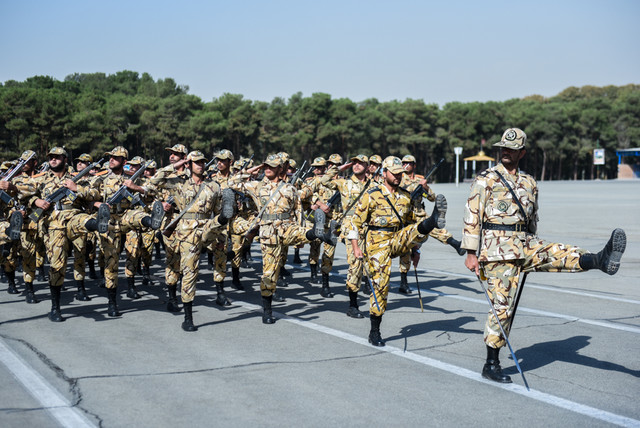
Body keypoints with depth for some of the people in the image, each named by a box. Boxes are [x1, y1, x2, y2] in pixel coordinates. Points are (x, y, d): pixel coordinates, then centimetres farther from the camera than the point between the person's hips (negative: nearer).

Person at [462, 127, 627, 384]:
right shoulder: (485, 180, -1)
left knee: (559, 254, -21)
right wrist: (471, 253, -10)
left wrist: (533, 255, 28)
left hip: (525, 245, 5)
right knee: (502, 305, -5)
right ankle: (491, 365, 3)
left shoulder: (529, 183, 15)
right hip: (497, 249, -5)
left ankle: (601, 260, -49)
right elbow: (472, 217, -5)